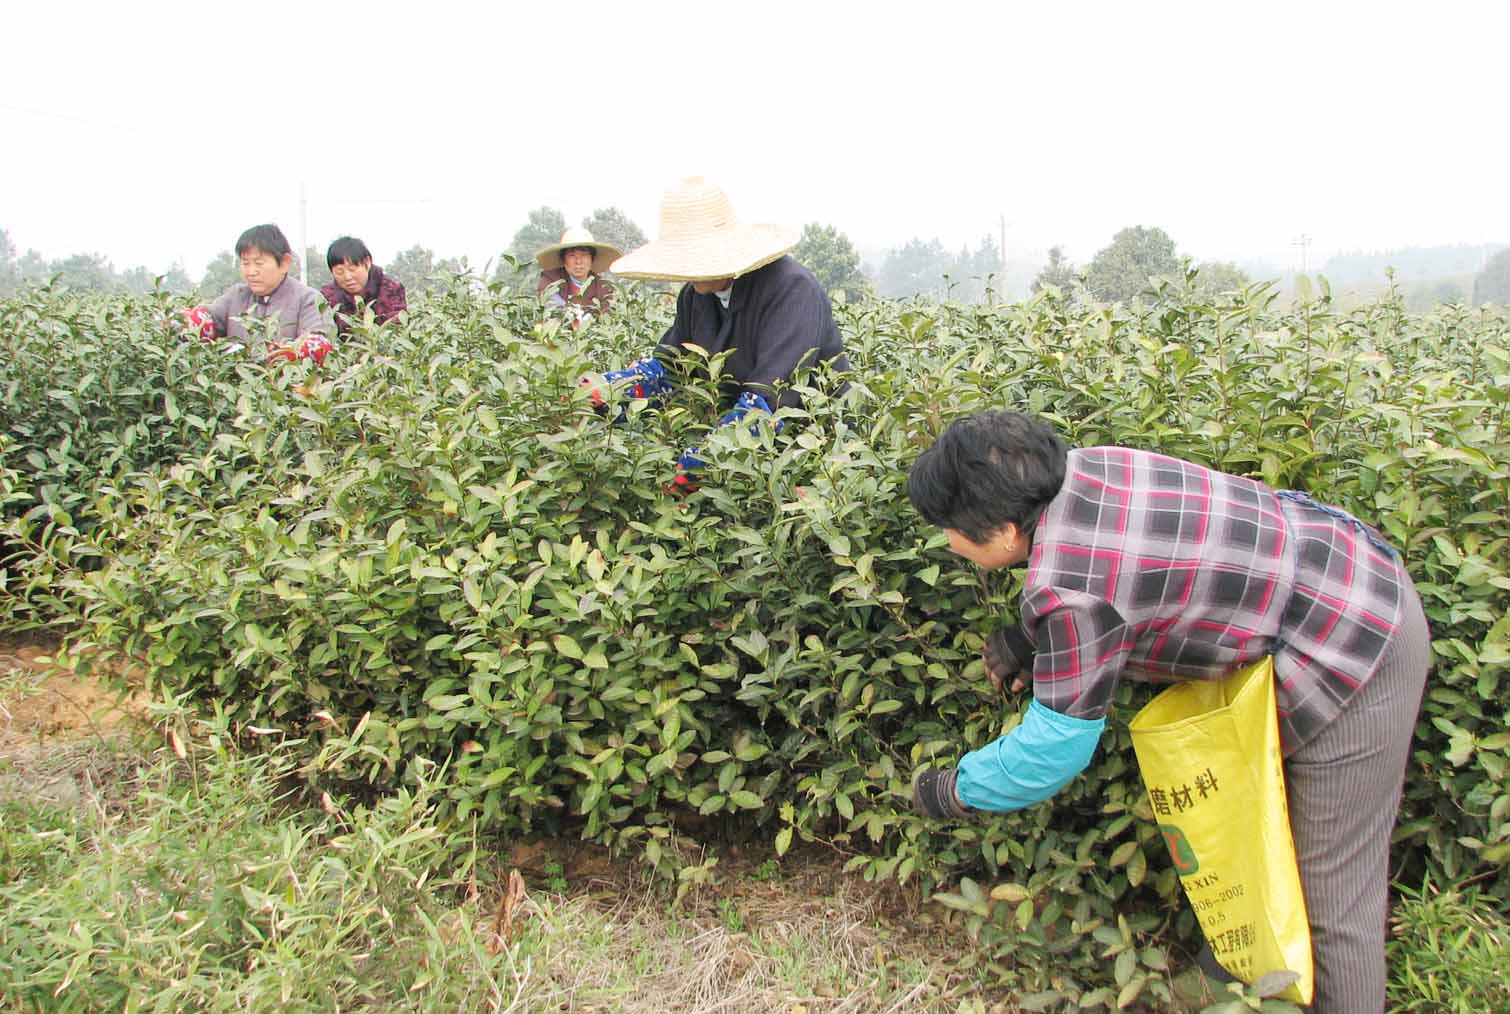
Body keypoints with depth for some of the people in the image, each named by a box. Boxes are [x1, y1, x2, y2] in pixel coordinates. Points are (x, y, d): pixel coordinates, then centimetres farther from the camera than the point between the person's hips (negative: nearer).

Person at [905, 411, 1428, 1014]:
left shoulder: (1071, 591, -31)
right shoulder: (1075, 469, -6)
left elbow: (1055, 748, -20)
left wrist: (953, 791, -4)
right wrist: (1029, 641, 7)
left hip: (1351, 655, -10)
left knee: (1332, 890, 4)